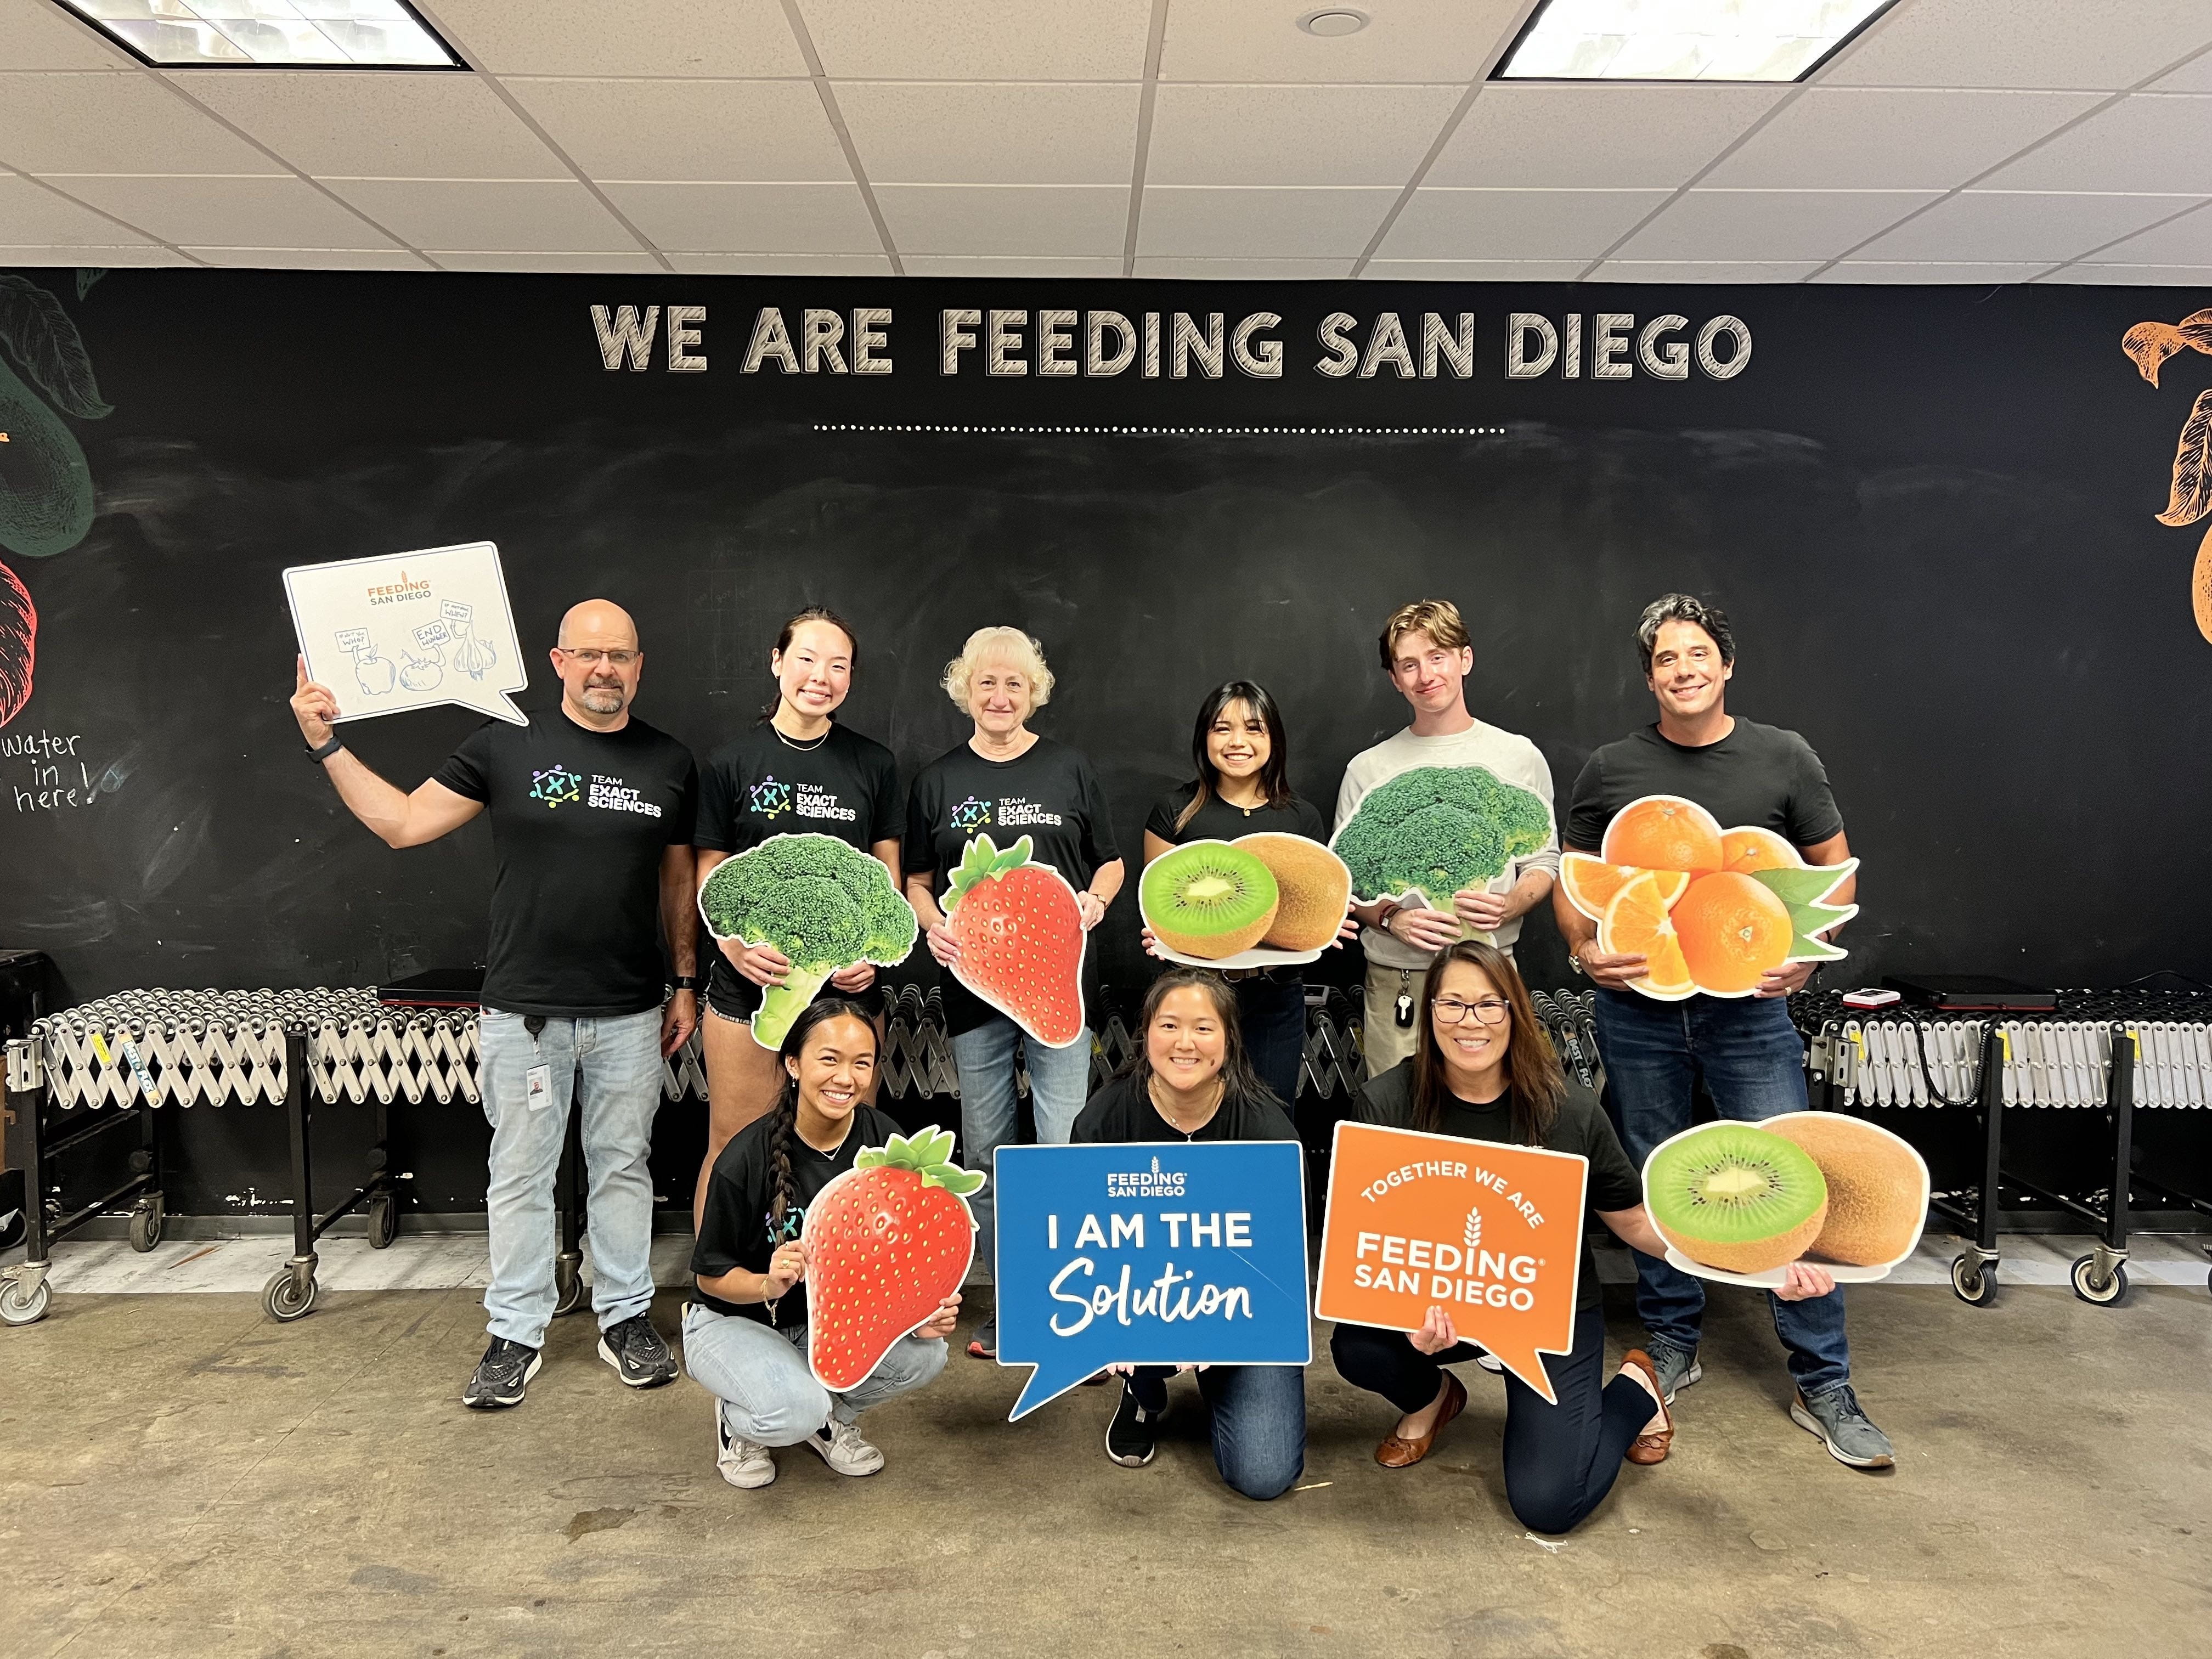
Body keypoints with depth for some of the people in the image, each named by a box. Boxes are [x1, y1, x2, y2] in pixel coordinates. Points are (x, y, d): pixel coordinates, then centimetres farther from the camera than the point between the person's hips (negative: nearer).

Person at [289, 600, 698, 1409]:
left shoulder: (670, 763, 4)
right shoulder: (507, 746, -2)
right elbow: (403, 822, 1)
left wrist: (686, 983, 8)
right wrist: (324, 742, -8)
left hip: (630, 1013, 2)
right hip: (524, 1009, -1)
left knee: (623, 1166, 12)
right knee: (520, 1174, 8)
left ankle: (625, 1317, 26)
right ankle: (516, 1334, 22)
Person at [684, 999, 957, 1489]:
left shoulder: (886, 1141, -12)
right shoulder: (746, 1158, -23)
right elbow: (711, 1276, -12)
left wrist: (924, 1309, -25)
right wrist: (768, 1285, -34)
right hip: (735, 1320, -4)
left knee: (924, 1352, -24)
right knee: (794, 1413, -33)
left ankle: (833, 1416, 8)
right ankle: (738, 1420, 6)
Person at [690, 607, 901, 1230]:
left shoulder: (873, 764, 5)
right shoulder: (732, 762, 1)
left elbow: (886, 870, 9)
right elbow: (711, 875, 4)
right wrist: (734, 943, -14)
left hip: (845, 985, 2)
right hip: (748, 985, -1)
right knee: (732, 1151, 5)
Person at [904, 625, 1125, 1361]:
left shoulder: (1069, 770, 4)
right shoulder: (937, 780, 8)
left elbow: (1110, 862, 11)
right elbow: (917, 880, 12)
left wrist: (1096, 899, -10)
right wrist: (933, 926, -8)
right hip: (974, 984, 2)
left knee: (1066, 1147, -5)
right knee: (986, 1152, 10)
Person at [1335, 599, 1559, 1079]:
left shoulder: (1519, 756, 7)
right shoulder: (1368, 769, 7)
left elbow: (1544, 862, 9)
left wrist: (1507, 907, -12)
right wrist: (1391, 918, -11)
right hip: (1396, 983, 0)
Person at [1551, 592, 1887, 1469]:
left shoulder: (1784, 757, 0)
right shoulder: (1610, 770, 2)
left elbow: (1835, 864, 7)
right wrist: (1584, 949, -8)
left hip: (1748, 1004, -1)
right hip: (1637, 1008, 1)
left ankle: (1824, 1386, 10)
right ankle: (1672, 1344, 30)